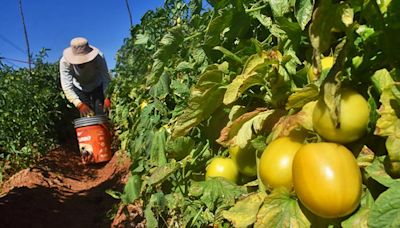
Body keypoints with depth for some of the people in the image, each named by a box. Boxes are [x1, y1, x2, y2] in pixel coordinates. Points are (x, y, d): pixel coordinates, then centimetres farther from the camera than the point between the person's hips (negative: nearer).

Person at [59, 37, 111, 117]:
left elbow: (106, 79, -34)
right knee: (85, 115, -11)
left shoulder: (99, 57, -34)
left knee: (100, 114, -13)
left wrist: (107, 98, -48)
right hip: (79, 89, 1)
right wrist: (80, 105, -45)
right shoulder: (65, 61, -32)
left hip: (97, 87, 0)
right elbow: (67, 87, -33)